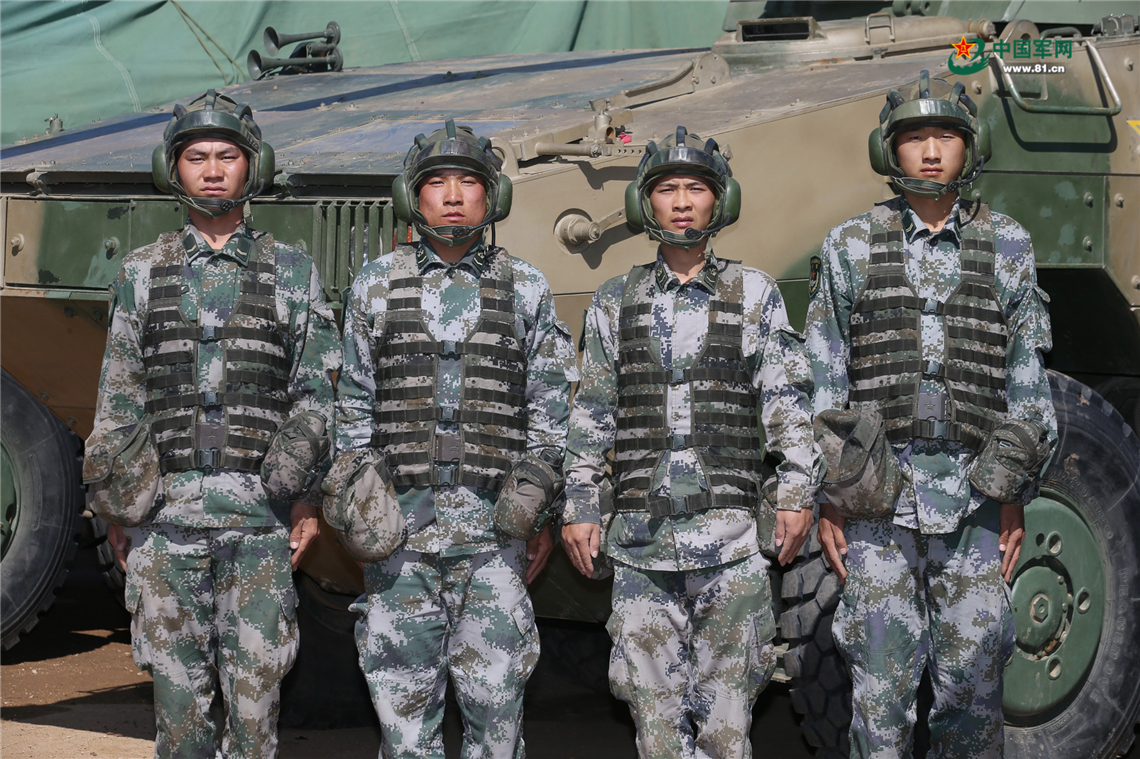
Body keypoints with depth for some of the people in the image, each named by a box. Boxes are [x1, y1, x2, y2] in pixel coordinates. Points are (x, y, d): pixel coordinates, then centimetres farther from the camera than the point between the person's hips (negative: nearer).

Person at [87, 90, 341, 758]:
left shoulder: (292, 271, 6)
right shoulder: (142, 272, 10)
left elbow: (315, 396, 5)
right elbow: (118, 401, 10)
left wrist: (308, 500, -1)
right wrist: (115, 508, 6)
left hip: (259, 511, -1)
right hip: (164, 512, 1)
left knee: (255, 682, 0)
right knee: (177, 685, 4)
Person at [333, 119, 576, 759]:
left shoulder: (527, 290, 6)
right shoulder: (378, 285, 8)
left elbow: (549, 411, 7)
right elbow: (355, 405, 11)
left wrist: (546, 516, 3)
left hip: (494, 521, -1)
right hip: (400, 521, 1)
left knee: (494, 694, -1)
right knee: (404, 694, 4)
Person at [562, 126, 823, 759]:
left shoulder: (755, 295, 7)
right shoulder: (614, 302, 11)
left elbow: (788, 403, 4)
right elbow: (591, 415, 13)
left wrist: (797, 495, -5)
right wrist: (579, 509, 8)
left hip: (730, 531, -2)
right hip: (641, 536, 2)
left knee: (725, 704, -1)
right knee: (654, 702, 3)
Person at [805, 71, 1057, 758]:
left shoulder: (1007, 248, 8)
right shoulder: (851, 249, 6)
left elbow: (1028, 383, 10)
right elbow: (823, 385, 7)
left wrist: (1018, 496, 6)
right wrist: (826, 498, 2)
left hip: (976, 500, 1)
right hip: (879, 503, 0)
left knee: (972, 684, 2)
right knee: (882, 682, -1)